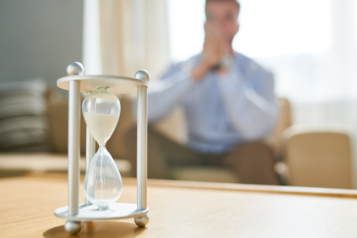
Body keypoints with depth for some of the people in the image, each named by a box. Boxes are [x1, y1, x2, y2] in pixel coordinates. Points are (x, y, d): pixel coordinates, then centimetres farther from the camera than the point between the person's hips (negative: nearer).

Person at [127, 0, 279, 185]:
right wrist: (200, 69, -25)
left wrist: (225, 65, -26)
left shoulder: (257, 74, -7)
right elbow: (143, 111, -20)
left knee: (257, 151, -36)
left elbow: (256, 129, -28)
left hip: (236, 156, -2)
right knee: (139, 135, -19)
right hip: (194, 154, 2)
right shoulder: (182, 69, 0)